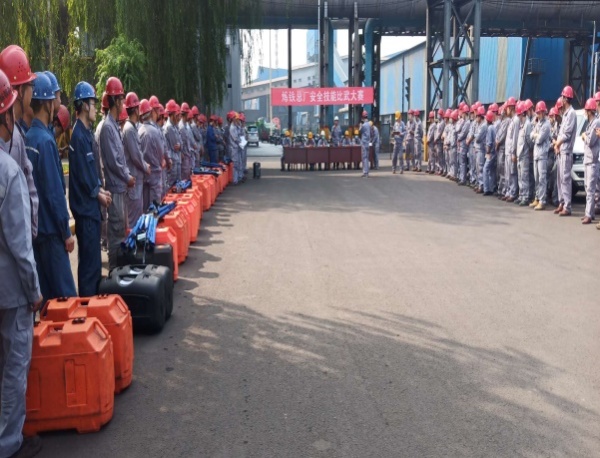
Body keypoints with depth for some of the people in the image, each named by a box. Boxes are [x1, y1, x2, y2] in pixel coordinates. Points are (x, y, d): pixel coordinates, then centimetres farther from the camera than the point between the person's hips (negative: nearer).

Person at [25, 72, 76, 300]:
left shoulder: (28, 138, 7)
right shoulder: (45, 140, -18)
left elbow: (37, 186, 12)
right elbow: (55, 192, -18)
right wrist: (66, 232, -11)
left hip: (36, 228, 8)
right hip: (50, 229, -8)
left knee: (47, 292, 16)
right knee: (65, 294, -1)